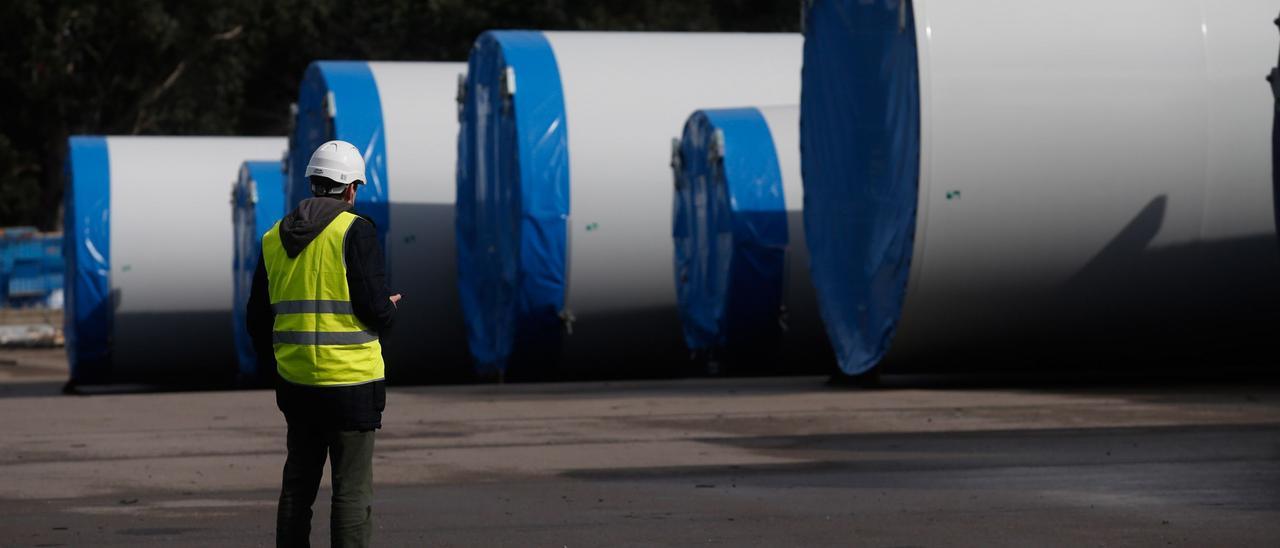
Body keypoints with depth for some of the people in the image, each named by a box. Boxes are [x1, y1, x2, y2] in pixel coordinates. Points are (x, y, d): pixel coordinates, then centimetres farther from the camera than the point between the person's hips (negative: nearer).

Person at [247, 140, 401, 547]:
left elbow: (257, 319, 11)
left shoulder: (275, 238, 8)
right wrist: (388, 309, 8)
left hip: (296, 384, 6)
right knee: (352, 490, 0)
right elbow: (376, 309, -16)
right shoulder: (355, 231, -10)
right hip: (351, 383, -6)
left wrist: (274, 362, 27)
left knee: (298, 484, 16)